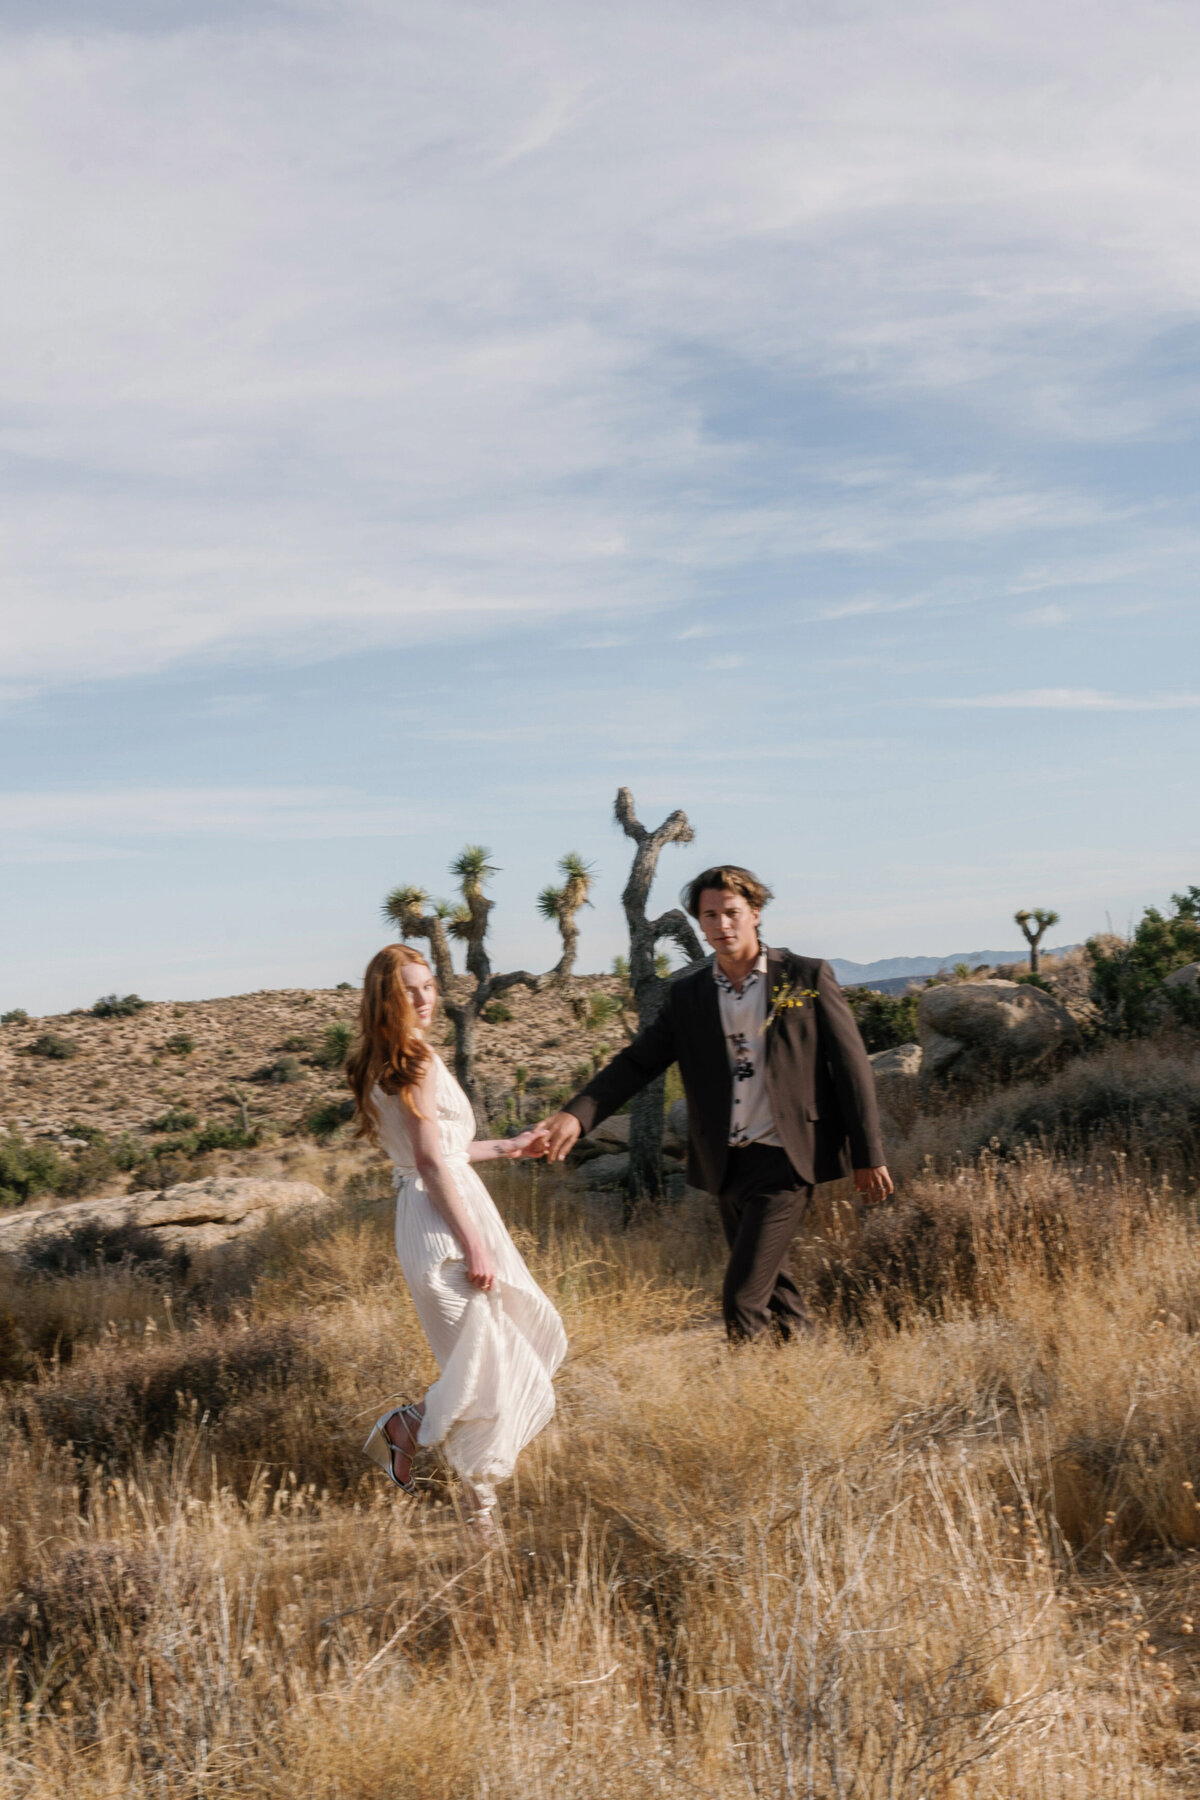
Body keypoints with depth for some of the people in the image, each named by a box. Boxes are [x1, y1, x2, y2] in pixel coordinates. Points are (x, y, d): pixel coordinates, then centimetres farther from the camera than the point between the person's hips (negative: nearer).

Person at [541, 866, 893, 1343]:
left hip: (785, 1160, -5)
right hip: (729, 1165, 5)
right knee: (772, 1291, 14)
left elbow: (851, 1066, 0)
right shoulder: (688, 994, 9)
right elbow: (637, 1061, 4)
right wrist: (577, 1114, -12)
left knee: (742, 1295, -14)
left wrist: (868, 1156, -3)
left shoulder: (807, 978, -1)